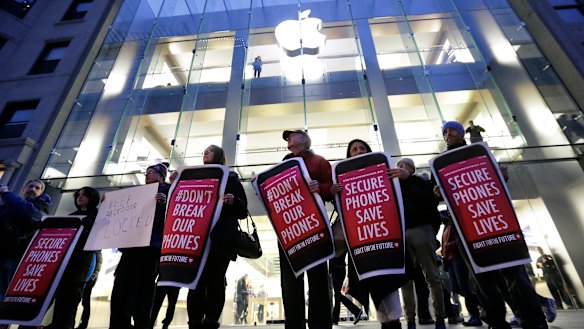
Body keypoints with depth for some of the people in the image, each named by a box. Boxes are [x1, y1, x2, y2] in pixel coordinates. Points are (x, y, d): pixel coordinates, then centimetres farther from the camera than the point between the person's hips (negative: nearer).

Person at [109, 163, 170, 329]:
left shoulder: (167, 190, 5)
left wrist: (164, 203, -25)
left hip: (149, 246, -7)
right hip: (131, 245, 8)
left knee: (141, 292, -9)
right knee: (120, 291, 5)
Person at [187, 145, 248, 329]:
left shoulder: (230, 178, 12)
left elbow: (243, 210, 6)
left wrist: (233, 202, -16)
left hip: (221, 237, -3)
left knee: (215, 281, -4)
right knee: (196, 281, -2)